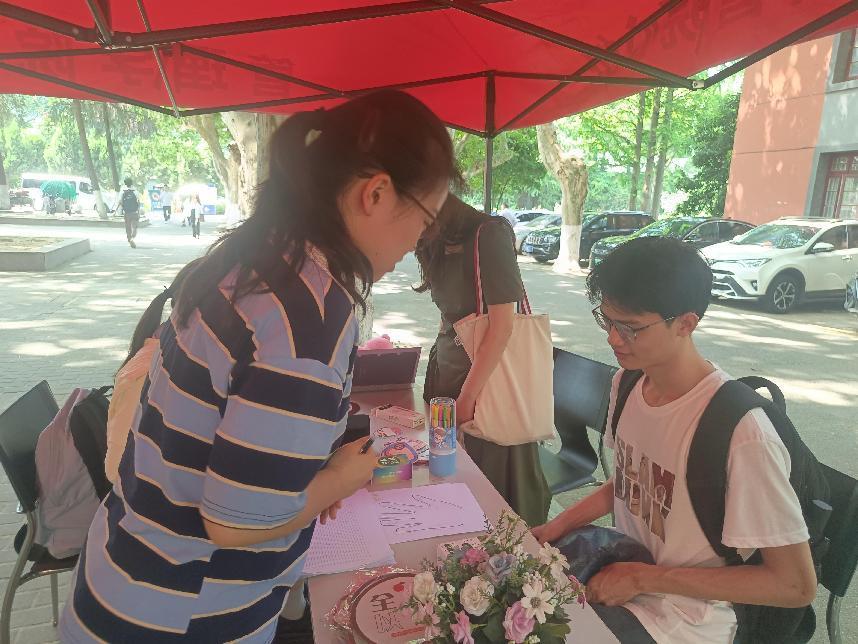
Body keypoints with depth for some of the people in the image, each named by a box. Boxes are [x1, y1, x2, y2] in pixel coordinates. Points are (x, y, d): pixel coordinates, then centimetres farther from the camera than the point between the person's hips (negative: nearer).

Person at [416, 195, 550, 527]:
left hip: (489, 373, -7)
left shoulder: (488, 234, -16)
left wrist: (466, 399, -17)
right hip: (449, 367, 7)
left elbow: (502, 327, -19)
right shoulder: (439, 245, 8)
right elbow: (450, 317, 10)